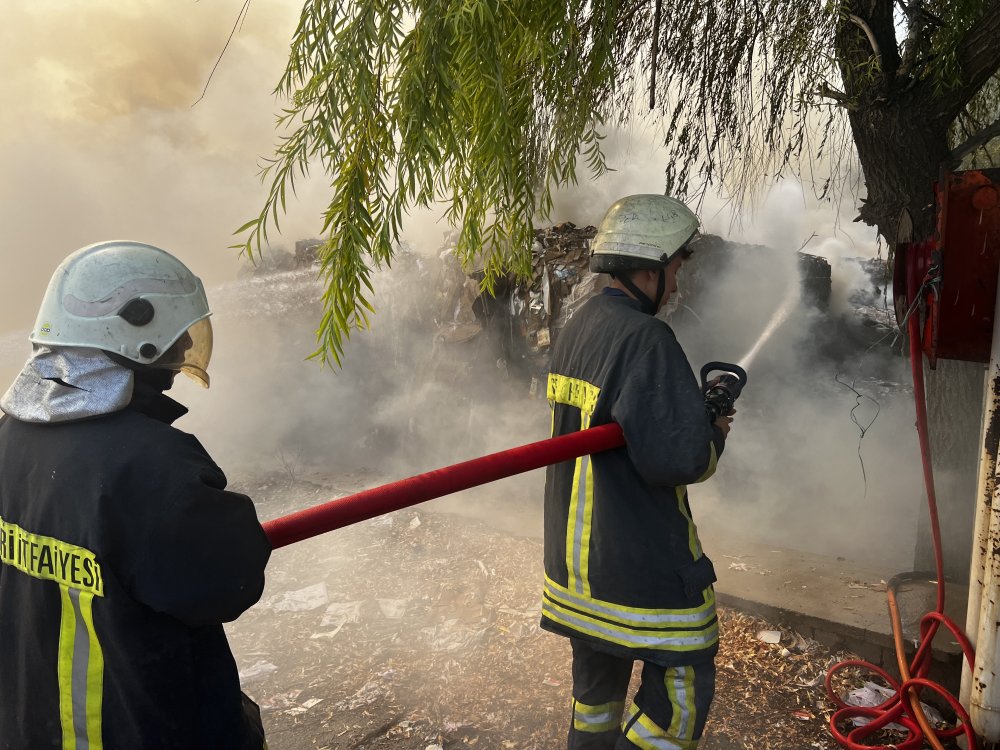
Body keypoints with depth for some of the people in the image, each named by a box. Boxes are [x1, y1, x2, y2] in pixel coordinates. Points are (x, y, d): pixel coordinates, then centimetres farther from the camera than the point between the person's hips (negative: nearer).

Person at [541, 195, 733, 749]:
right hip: (639, 567, -9)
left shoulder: (576, 327, 8)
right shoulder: (645, 339, -21)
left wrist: (697, 411, 10)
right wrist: (716, 436, -4)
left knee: (597, 680, 23)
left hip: (573, 554, 9)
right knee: (683, 685, 6)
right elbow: (678, 458, -26)